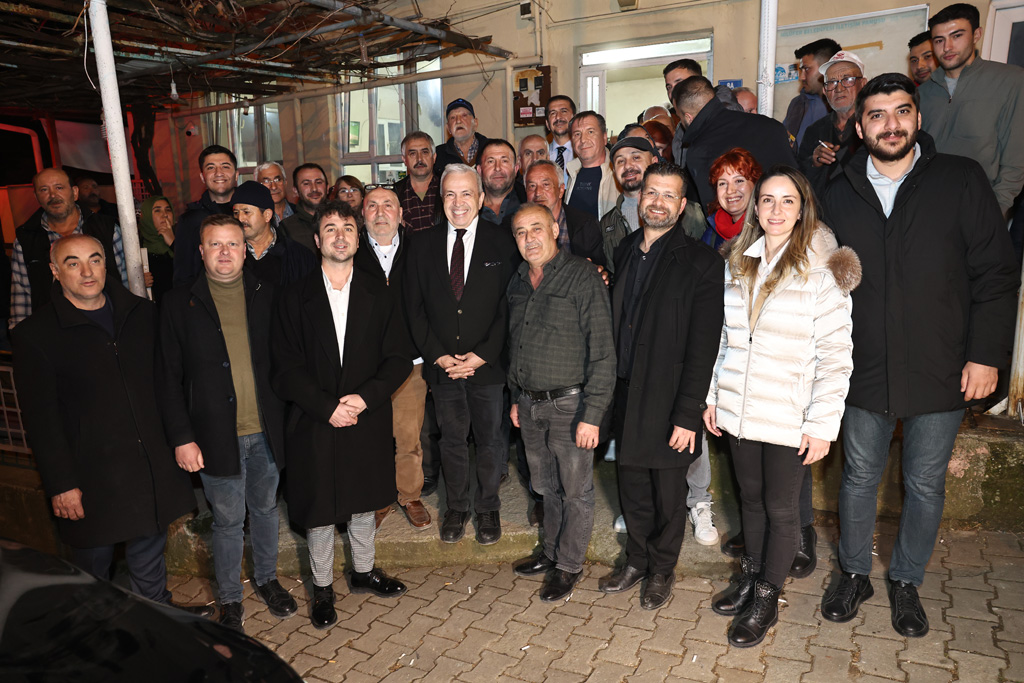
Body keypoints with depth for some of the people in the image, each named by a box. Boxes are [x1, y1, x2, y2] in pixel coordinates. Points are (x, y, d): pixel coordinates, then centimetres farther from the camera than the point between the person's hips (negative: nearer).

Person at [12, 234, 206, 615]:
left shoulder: (141, 314, 3)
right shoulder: (36, 336, -9)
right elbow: (41, 420, -9)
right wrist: (61, 484, -11)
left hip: (151, 467, 4)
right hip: (90, 480, -4)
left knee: (149, 557, 21)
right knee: (94, 564, 13)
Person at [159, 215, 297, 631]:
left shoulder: (266, 296, 3)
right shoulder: (179, 304, -2)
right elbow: (170, 378, -2)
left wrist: (287, 420, -1)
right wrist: (182, 438, -7)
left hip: (266, 431, 2)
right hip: (216, 436, -2)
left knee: (266, 508, 18)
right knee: (227, 520, 10)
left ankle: (266, 579, 40)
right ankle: (229, 599, 31)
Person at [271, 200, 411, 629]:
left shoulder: (379, 296, 2)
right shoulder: (296, 297, -3)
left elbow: (398, 360, -2)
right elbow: (286, 368, -6)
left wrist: (364, 398, -16)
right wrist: (327, 408, -16)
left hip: (368, 419, 2)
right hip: (314, 423, -1)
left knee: (363, 502, 18)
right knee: (318, 509, 10)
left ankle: (363, 572, 40)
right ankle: (323, 588, 31)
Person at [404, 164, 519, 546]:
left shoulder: (502, 244, -3)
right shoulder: (422, 245, 3)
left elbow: (509, 307, -6)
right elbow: (415, 309, 3)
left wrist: (482, 355, -14)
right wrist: (438, 355, -7)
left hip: (488, 365, -1)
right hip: (442, 366, 2)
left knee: (489, 440, 12)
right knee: (451, 440, 14)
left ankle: (488, 508, 32)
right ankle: (456, 507, 34)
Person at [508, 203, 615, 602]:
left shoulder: (582, 277, -13)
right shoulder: (518, 283, 9)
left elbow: (601, 350, -16)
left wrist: (593, 413, -19)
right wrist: (516, 398, 18)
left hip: (570, 404, -6)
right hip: (530, 405, 6)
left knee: (576, 490, 8)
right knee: (547, 487, 19)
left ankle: (569, 565, 25)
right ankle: (551, 552, 37)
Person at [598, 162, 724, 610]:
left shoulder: (700, 263, -11)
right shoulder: (625, 250, 8)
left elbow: (703, 347, -14)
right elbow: (615, 324, 10)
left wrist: (687, 415, -17)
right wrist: (609, 390, 6)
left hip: (666, 401, -5)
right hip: (625, 397, 5)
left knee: (668, 495, 12)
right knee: (632, 489, 18)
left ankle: (662, 570, 34)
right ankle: (637, 560, 40)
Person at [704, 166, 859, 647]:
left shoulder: (821, 271, -10)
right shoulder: (737, 265, 6)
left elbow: (836, 355, -11)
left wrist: (823, 424, -14)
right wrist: (713, 396, 10)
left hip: (790, 420, -4)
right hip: (738, 412, 5)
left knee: (781, 508, 10)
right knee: (750, 498, 19)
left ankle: (766, 602, 27)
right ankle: (750, 580, 38)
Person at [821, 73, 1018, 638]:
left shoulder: (960, 180, -3)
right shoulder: (840, 194, 3)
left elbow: (996, 273, -3)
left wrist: (986, 355, -8)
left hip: (941, 373, -1)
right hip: (864, 372, 1)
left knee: (925, 485, 13)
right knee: (859, 477, 14)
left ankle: (906, 581, 34)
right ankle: (854, 574, 34)